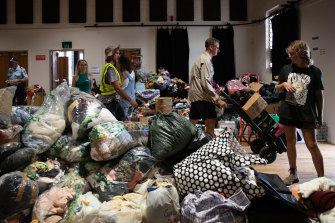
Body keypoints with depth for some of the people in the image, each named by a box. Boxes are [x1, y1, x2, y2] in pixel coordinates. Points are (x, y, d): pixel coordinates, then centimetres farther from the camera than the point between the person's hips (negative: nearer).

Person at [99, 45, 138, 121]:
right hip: (109, 102, -10)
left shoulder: (108, 67, 14)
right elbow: (117, 88, -25)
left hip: (114, 101, 10)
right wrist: (130, 100, -22)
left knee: (123, 120, 12)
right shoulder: (110, 68, -19)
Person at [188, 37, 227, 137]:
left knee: (193, 122, 15)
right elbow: (205, 83, -22)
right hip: (202, 96, -11)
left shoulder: (202, 58, 20)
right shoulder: (206, 60, -13)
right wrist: (218, 99, -24)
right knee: (211, 121, -12)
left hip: (195, 95, 11)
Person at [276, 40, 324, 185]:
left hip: (307, 114, -4)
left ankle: (321, 177, 1)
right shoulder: (286, 69, 6)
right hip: (288, 112, 4)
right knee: (290, 142, 11)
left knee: (312, 145, -7)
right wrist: (284, 84, -8)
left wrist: (320, 117, 3)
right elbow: (278, 89, 15)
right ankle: (293, 174, 25)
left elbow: (319, 95, 2)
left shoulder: (315, 72, -2)